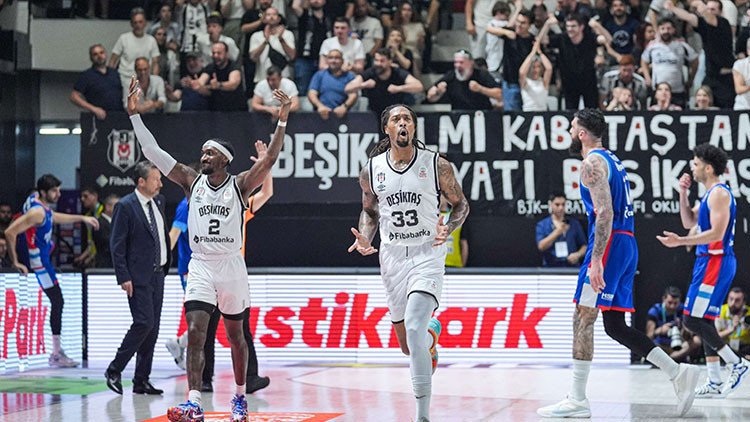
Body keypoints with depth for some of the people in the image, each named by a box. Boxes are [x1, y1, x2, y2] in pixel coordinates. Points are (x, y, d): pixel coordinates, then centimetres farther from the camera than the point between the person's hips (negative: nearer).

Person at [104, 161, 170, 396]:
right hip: (138, 277, -8)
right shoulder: (125, 206, -10)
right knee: (144, 323, -15)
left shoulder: (159, 201, 12)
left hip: (158, 275, 8)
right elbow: (116, 244, -11)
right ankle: (114, 371, -2)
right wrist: (123, 277, -16)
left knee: (153, 328, 6)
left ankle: (141, 380, 12)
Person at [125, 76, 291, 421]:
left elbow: (270, 160, -14)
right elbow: (153, 152, 1)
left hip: (231, 266, -1)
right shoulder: (192, 182, 5)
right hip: (200, 266, 1)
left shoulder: (239, 185, -1)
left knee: (235, 335, 11)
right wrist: (134, 114, -5)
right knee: (195, 331, -14)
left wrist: (282, 121, -25)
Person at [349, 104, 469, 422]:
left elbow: (461, 204, 7)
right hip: (392, 257, 4)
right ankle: (432, 331, 51)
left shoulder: (436, 165, -5)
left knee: (414, 330, -24)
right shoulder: (371, 169, 2)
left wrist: (447, 230, -12)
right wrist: (364, 238, -1)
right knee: (407, 345, 11)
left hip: (427, 254, -4)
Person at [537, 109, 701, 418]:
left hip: (609, 244, -10)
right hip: (626, 244, 10)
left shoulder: (592, 163, -9)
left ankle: (577, 400, -6)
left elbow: (605, 214, -19)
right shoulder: (612, 161, 23)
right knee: (615, 326, 10)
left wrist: (596, 260, -24)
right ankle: (678, 373, 4)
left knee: (583, 319, -6)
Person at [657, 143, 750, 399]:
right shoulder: (710, 194, 17)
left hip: (715, 262, -10)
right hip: (708, 262, 10)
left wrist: (680, 242, -25)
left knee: (693, 320, -12)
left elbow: (716, 233, -22)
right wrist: (683, 194, 11)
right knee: (703, 321, 10)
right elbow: (689, 222, 24)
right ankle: (715, 383, 12)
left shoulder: (720, 193, -14)